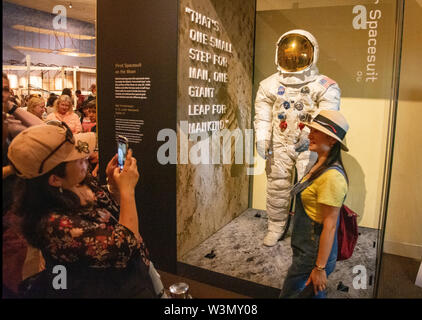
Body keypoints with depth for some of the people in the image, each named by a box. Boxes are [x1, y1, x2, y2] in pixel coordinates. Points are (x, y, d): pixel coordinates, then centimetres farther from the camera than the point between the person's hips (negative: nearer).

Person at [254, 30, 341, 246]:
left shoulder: (325, 87, -5)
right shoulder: (270, 86, 4)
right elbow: (263, 116, 0)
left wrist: (310, 135, -33)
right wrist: (262, 139, -12)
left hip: (309, 146, -2)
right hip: (280, 145, 3)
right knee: (276, 187, 9)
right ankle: (275, 227, 27)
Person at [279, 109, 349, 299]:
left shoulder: (332, 177, -26)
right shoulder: (320, 167, 5)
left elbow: (329, 226, -24)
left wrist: (320, 268, -19)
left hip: (313, 255, -9)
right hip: (306, 250, 9)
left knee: (289, 294, 6)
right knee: (315, 294, 24)